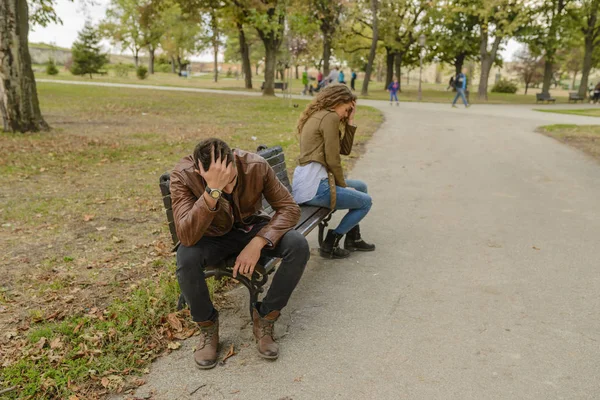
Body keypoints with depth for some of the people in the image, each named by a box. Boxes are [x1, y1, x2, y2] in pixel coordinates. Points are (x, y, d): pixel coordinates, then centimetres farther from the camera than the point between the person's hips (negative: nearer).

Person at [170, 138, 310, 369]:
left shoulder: (256, 166, -25)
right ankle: (207, 325, -6)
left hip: (251, 228, 2)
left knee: (298, 246, -26)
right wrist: (213, 191, -51)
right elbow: (187, 236, -39)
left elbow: (289, 208, -18)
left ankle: (265, 318, -6)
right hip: (213, 236, -1)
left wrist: (258, 243, -33)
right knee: (186, 259, -35)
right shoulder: (182, 176, -29)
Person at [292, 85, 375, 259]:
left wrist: (350, 122, 12)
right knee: (366, 201, 6)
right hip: (314, 186, -10)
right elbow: (332, 160, -14)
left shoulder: (317, 116, 21)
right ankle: (330, 244, 5)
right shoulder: (330, 117, -10)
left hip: (306, 182, 10)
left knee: (361, 187, 25)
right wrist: (343, 186, -2)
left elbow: (344, 150, 18)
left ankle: (353, 238, 31)